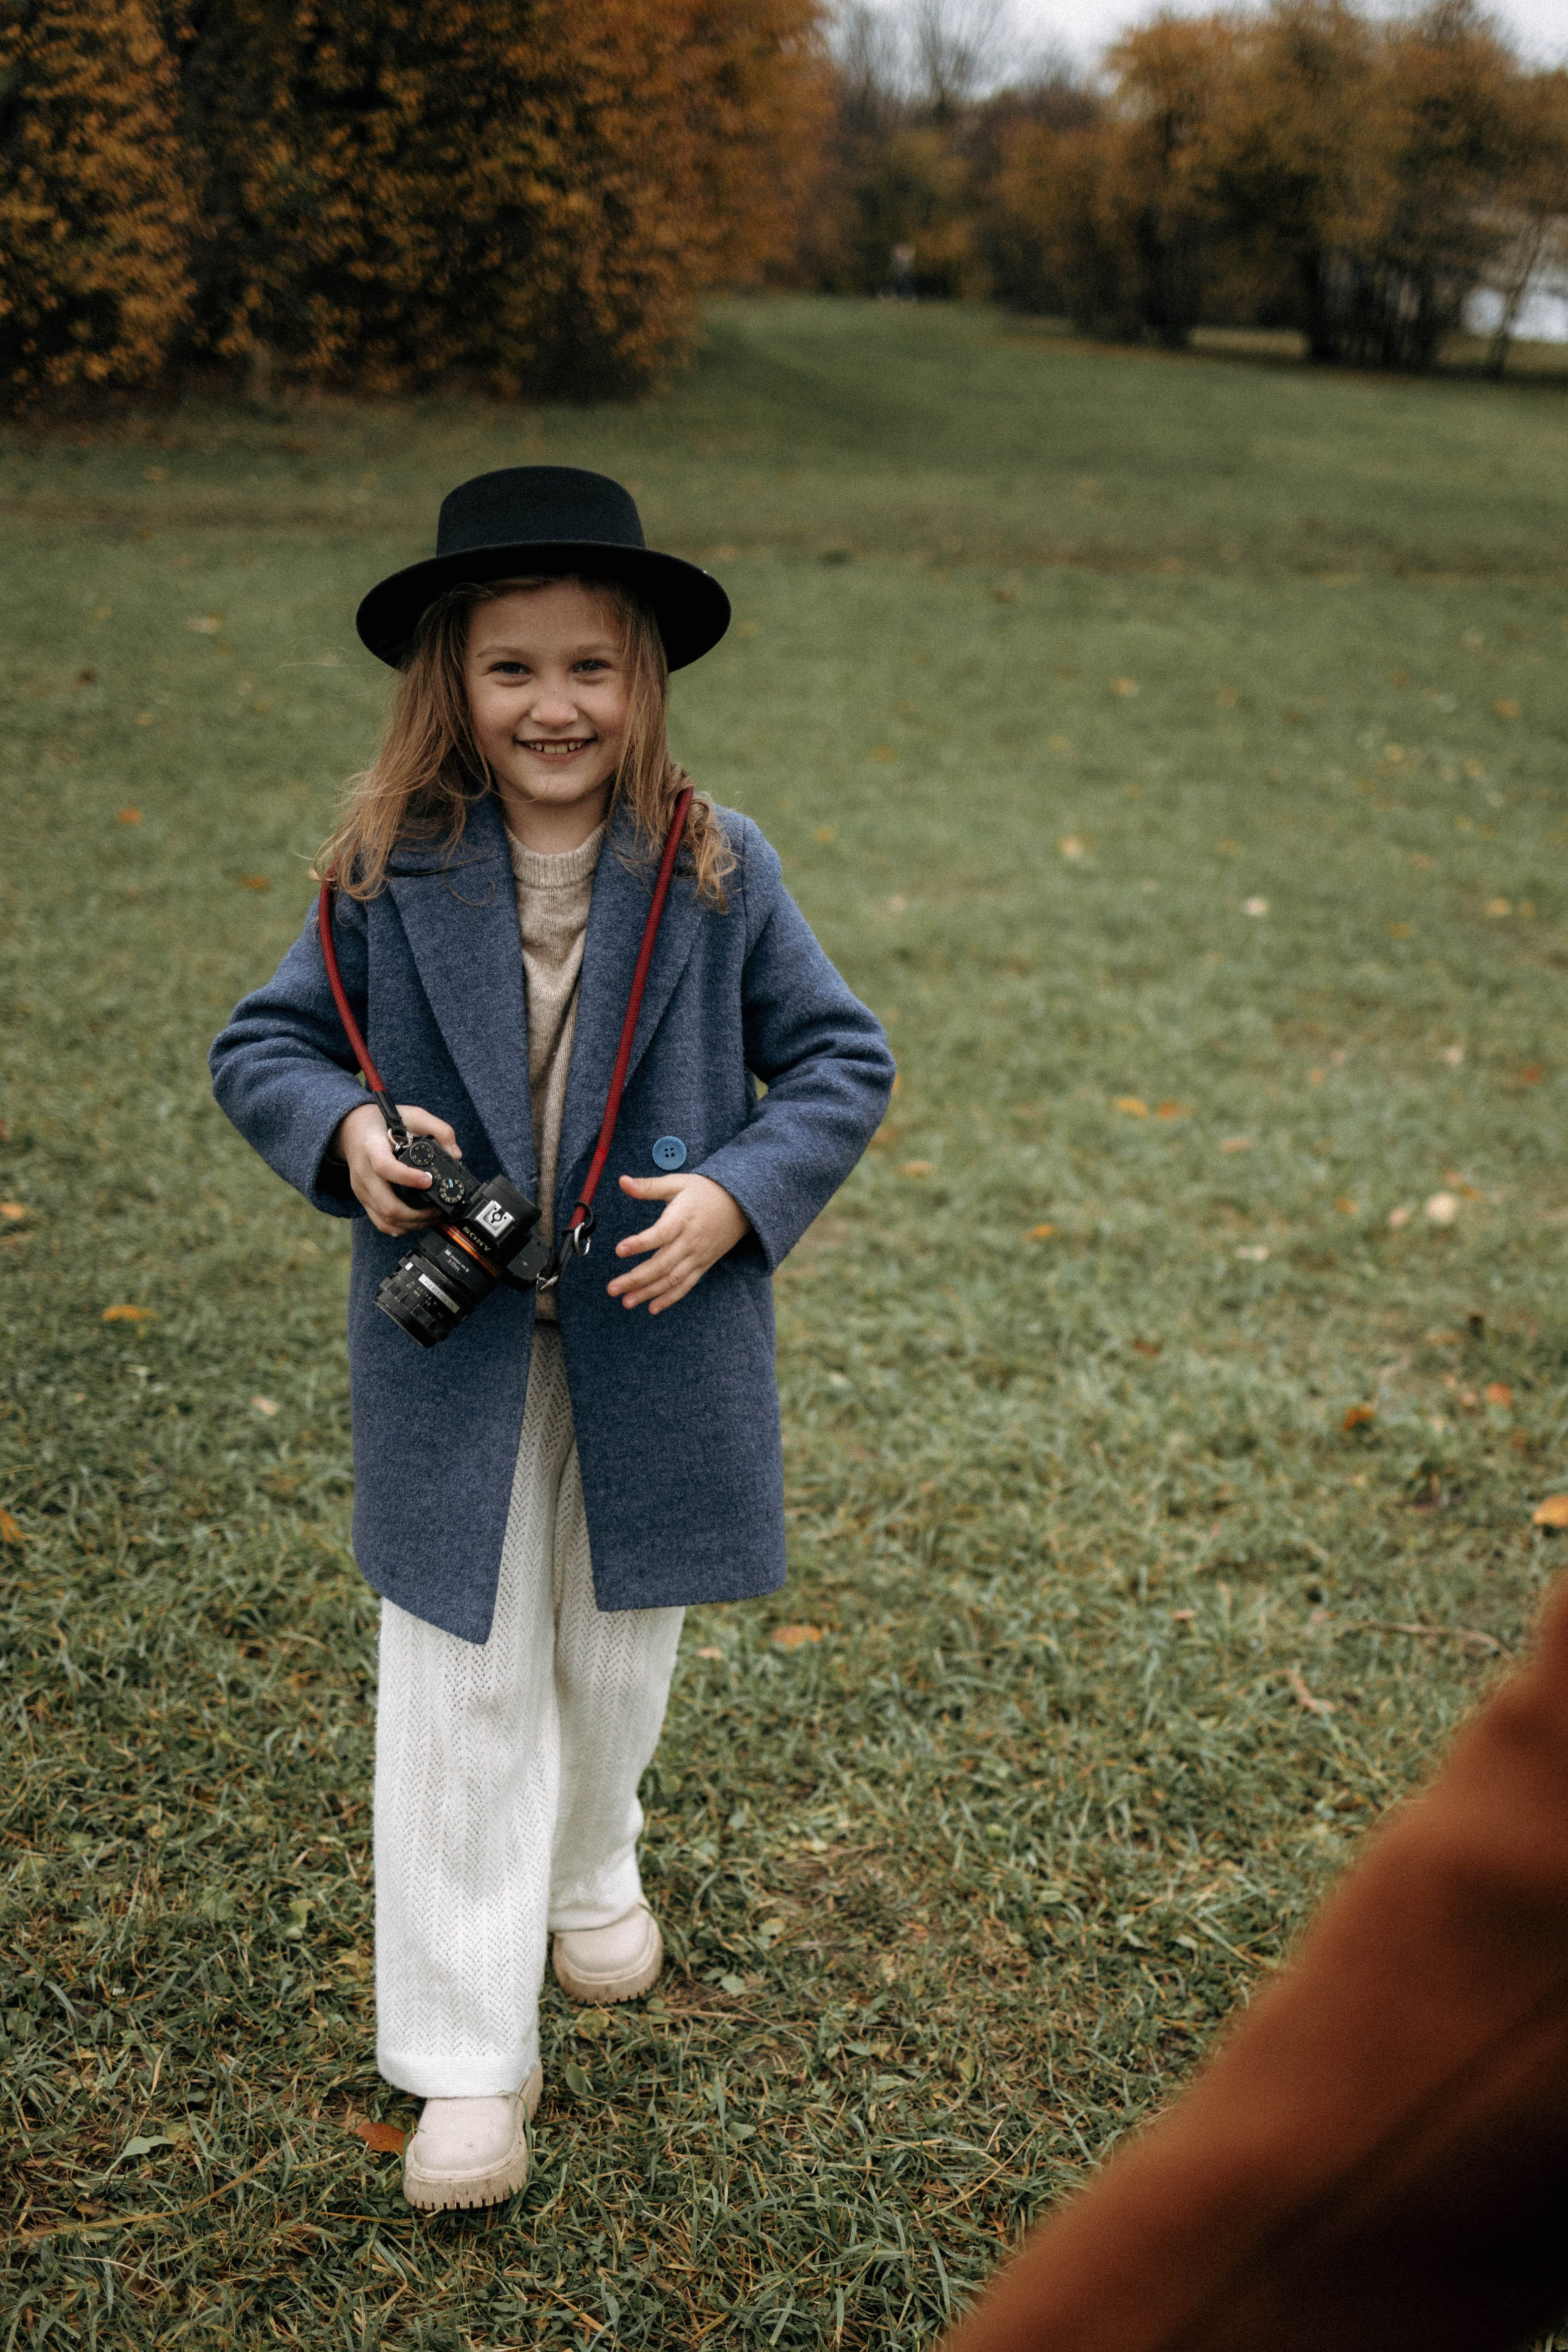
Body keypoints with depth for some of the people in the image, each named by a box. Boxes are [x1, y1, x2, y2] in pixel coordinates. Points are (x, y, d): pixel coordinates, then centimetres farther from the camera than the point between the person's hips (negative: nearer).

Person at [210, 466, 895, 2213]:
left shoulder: (716, 875, -7)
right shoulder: (390, 875, -7)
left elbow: (841, 1060, 0)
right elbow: (262, 1047, 2)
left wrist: (740, 1194, -16)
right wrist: (346, 1133, -19)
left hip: (653, 1337, 1)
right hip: (451, 1350, -1)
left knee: (618, 1649, 21)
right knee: (461, 1687, 3)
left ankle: (592, 1876, 51)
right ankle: (466, 2061, 14)